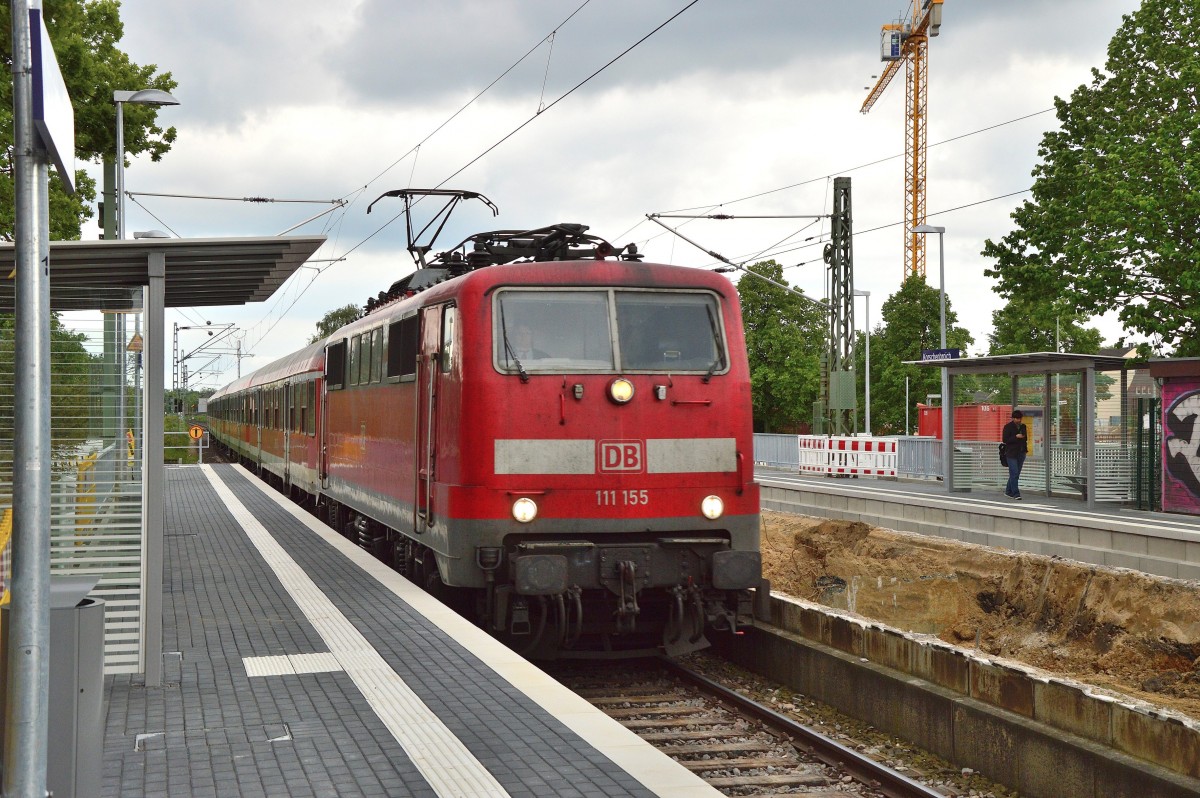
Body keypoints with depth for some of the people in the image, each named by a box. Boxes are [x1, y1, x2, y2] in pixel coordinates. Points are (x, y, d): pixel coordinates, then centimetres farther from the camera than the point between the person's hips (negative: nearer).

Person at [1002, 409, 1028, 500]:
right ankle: (1016, 493, -11)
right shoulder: (1008, 427, -5)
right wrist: (1016, 437, -20)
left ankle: (1008, 491, 19)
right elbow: (1005, 440, -11)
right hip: (1011, 454, -6)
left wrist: (1025, 448, 13)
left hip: (1021, 453, 6)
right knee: (1014, 473, -11)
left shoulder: (1023, 426, 13)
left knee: (1016, 474, 9)